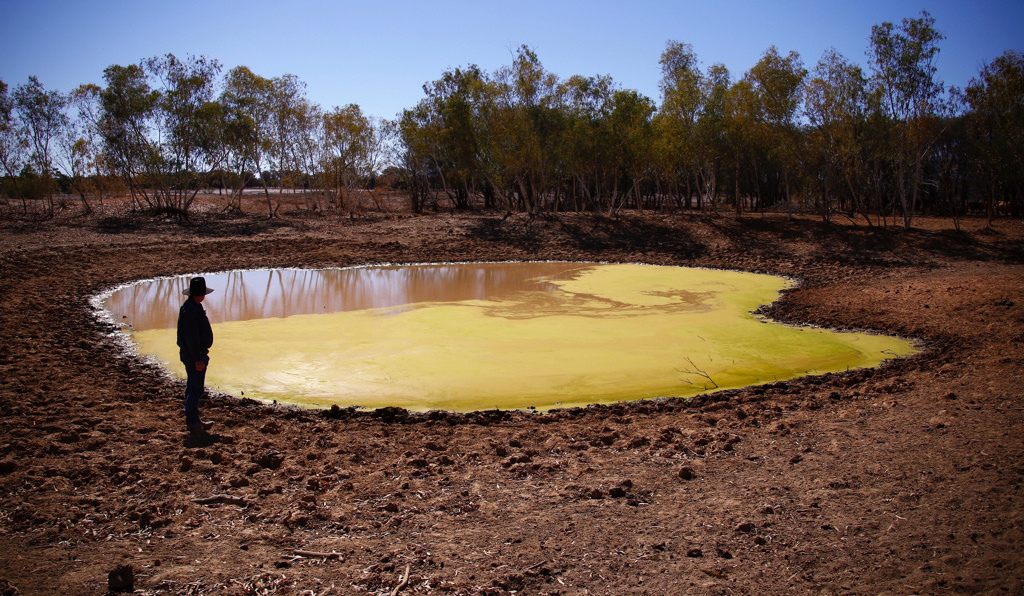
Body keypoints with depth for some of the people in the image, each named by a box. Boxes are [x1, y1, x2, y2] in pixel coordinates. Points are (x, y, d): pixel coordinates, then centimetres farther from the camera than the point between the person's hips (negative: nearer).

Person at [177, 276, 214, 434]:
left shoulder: (194, 307, 12)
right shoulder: (190, 310, -21)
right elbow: (191, 337, -24)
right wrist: (198, 359, -23)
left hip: (195, 354, 11)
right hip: (194, 355, -11)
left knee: (193, 387, 17)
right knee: (195, 388, -5)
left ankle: (192, 420, 26)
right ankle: (192, 422, 2)